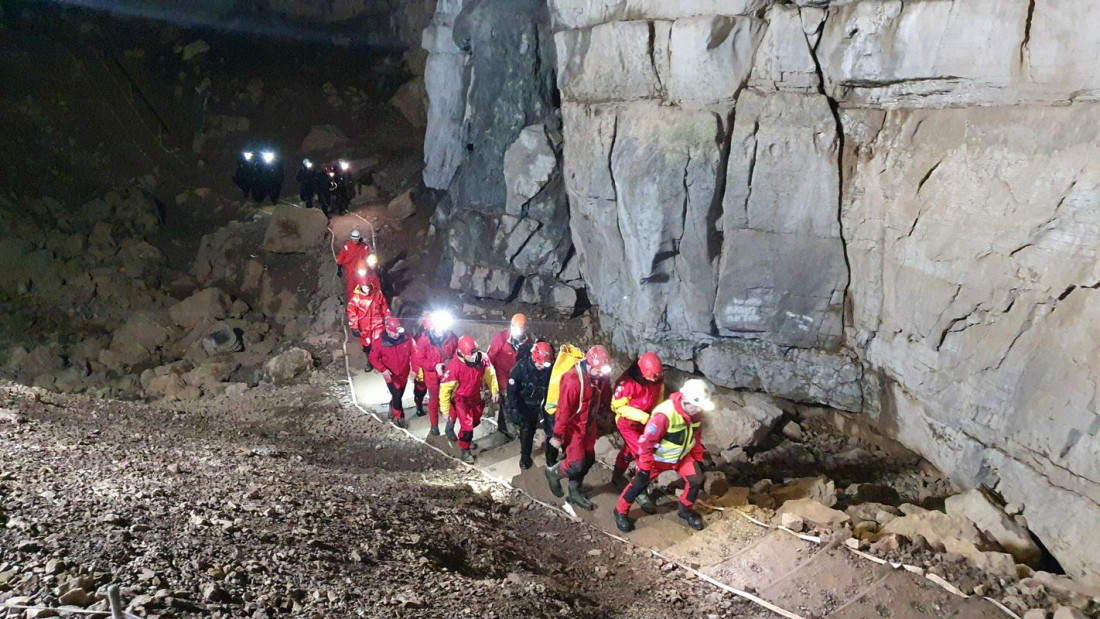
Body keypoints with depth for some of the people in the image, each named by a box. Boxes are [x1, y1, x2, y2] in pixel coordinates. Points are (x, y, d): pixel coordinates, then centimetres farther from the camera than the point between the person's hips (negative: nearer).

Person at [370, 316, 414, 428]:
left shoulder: (406, 339, -15)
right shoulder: (380, 343, -20)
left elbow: (413, 354, -4)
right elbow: (373, 358, -11)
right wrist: (383, 370, -24)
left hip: (404, 374, 3)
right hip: (391, 375, -3)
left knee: (399, 395, 19)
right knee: (397, 395, -6)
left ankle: (392, 408, 49)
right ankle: (399, 418, 15)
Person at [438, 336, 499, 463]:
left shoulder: (482, 358, -23)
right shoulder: (454, 366, -35)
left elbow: (490, 374, -2)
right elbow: (445, 388, -28)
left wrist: (494, 391, -1)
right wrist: (445, 410, -25)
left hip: (476, 396, 5)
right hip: (461, 398, -5)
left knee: (475, 421, 24)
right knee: (467, 424, -8)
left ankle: (466, 438, 55)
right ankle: (465, 450, 19)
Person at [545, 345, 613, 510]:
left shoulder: (601, 377, -10)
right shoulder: (573, 381, -32)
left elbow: (604, 394, 11)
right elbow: (564, 410, -25)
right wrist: (558, 435, -19)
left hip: (589, 425, 7)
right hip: (572, 427, -7)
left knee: (588, 460, 15)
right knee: (577, 464, -7)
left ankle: (574, 493, 34)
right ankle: (554, 472, 24)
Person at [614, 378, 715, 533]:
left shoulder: (696, 413, -15)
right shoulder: (665, 414, -38)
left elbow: (696, 436, 5)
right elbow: (646, 442, -29)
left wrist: (698, 458, 7)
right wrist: (645, 467, -22)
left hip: (682, 455, 6)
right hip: (658, 457, -5)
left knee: (696, 479, -3)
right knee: (640, 483, 3)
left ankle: (685, 510, 23)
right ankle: (621, 512, 25)